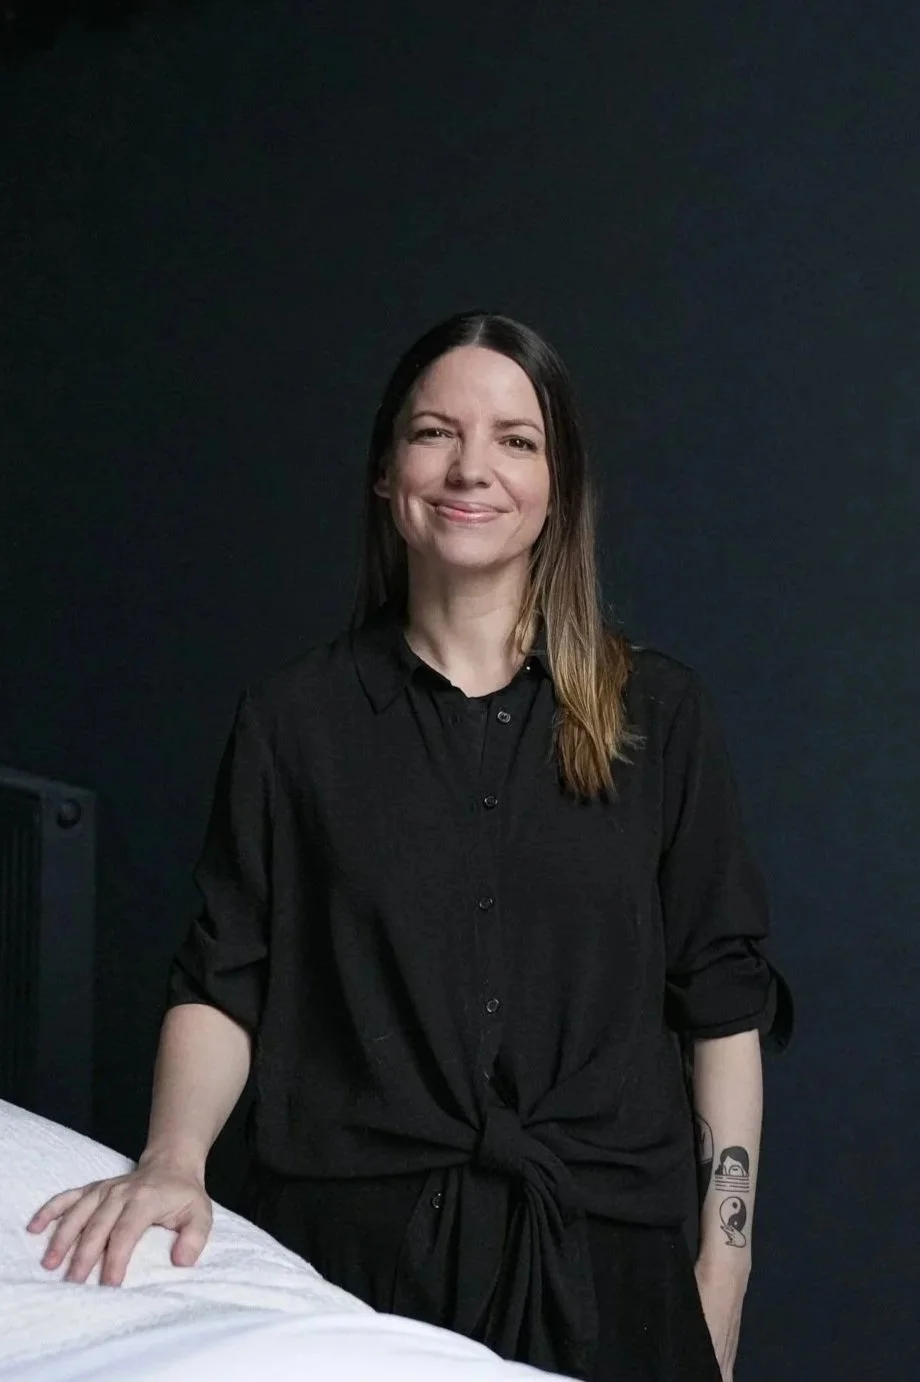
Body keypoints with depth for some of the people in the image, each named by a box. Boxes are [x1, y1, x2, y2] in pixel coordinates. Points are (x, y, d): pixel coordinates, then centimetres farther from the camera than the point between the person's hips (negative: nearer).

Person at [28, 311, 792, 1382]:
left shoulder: (657, 712, 1)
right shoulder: (294, 718, 2)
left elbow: (724, 1001, 2)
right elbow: (223, 979, 1)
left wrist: (724, 1265, -1)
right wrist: (173, 1161, -17)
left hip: (597, 1255, 0)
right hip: (343, 1252, 0)